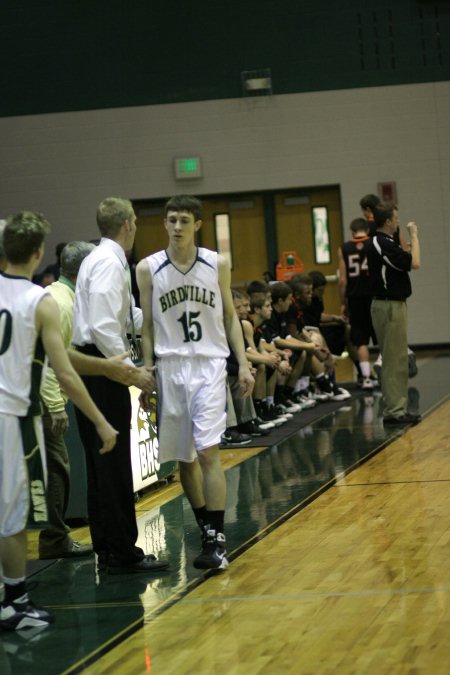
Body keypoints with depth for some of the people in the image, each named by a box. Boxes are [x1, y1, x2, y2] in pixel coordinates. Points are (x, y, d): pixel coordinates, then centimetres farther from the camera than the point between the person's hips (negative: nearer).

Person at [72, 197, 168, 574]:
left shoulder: (101, 259, 17)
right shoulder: (109, 264, -14)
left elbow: (131, 318, 21)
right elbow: (103, 326, -23)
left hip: (92, 369, 11)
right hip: (101, 367, -11)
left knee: (101, 463, 14)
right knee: (114, 464, -5)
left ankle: (107, 549, 21)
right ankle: (122, 553, 0)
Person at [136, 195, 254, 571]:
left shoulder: (217, 265, 2)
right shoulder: (148, 269, 0)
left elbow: (230, 317, 9)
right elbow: (147, 327, 5)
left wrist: (243, 364, 3)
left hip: (209, 364, -2)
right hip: (170, 367, 2)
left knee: (208, 451, -14)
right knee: (183, 458, 9)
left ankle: (217, 540, -13)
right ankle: (206, 527, 26)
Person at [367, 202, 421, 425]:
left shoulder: (384, 243, 14)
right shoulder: (382, 245, -19)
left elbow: (407, 261, 16)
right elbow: (414, 263, -21)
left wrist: (412, 237, 11)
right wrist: (414, 236, -10)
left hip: (393, 305, 11)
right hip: (389, 306, -11)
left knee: (396, 359, 13)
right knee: (393, 360, -7)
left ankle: (396, 408, 17)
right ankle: (393, 411, -5)